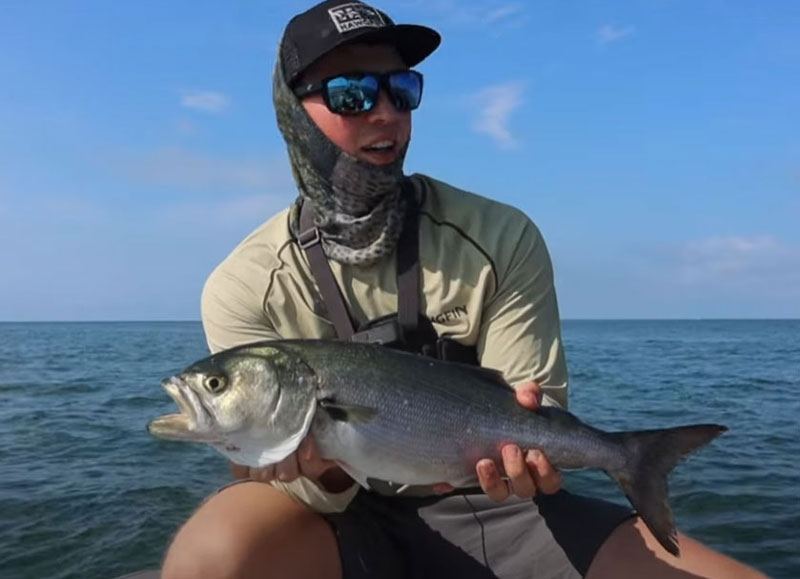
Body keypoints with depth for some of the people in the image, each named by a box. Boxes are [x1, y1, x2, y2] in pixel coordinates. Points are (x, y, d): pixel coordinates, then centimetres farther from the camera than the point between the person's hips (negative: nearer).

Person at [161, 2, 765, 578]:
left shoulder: (503, 239, -7)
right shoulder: (244, 288, -9)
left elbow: (535, 417, -6)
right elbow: (287, 488, -8)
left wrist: (525, 454, -29)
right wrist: (322, 474, -32)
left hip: (491, 507, 2)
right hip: (344, 519, 0)